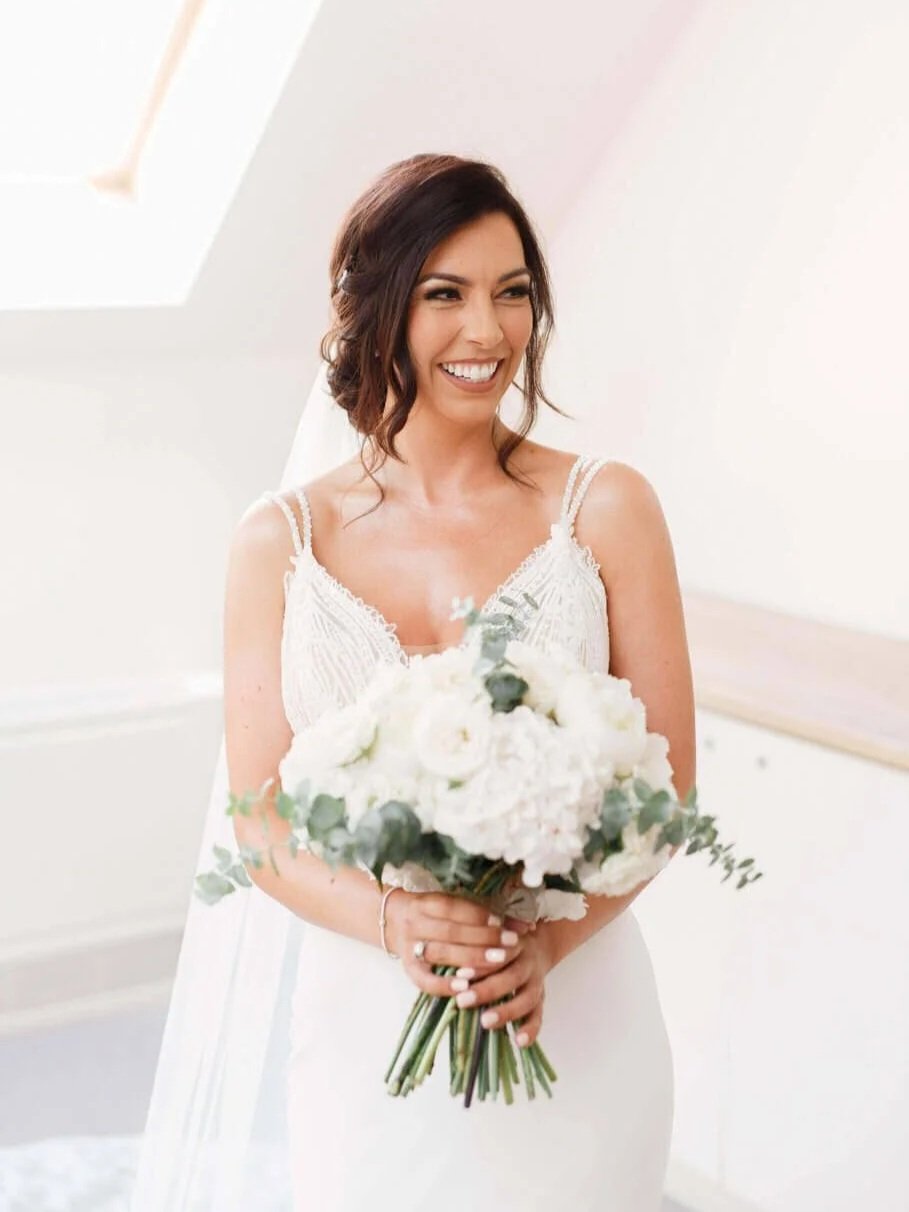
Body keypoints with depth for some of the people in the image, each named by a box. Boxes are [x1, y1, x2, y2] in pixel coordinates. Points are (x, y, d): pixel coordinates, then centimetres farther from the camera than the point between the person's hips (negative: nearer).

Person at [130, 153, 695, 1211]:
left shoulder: (604, 509, -3)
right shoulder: (280, 540, -1)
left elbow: (663, 783, -3)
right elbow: (259, 816, -1)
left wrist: (545, 940, -19)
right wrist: (394, 921, -20)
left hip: (569, 1024, 0)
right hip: (364, 1032, 1)